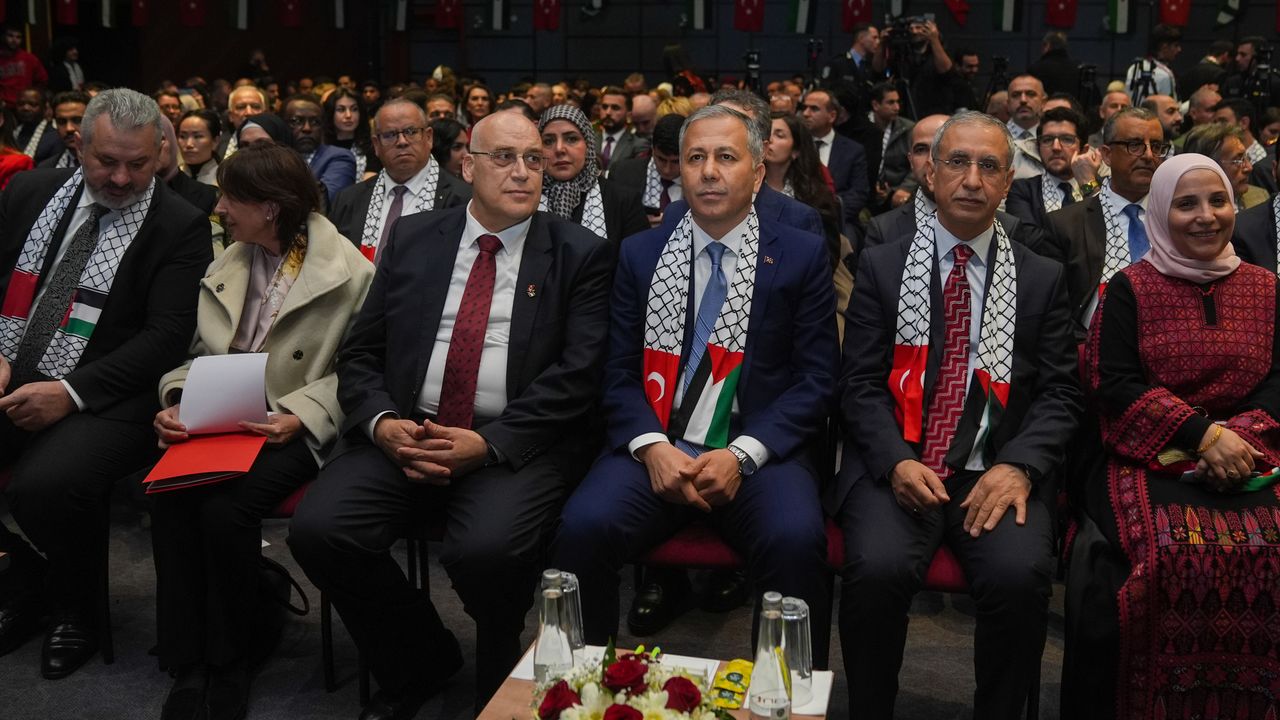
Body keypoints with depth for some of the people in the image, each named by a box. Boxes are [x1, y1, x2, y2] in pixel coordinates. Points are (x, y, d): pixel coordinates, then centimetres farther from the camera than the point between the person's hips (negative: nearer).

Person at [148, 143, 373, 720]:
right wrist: (177, 402, -5)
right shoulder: (225, 266, 14)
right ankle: (189, 667, -13)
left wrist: (300, 416, -20)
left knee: (225, 508, -30)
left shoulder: (349, 274, -6)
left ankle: (231, 661, -6)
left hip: (293, 429, -5)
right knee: (169, 500, -25)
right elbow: (196, 354, 15)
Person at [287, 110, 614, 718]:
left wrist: (488, 443, -17)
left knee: (487, 550, -32)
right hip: (403, 432, 4)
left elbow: (576, 377, -6)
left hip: (516, 445, -3)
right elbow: (360, 354, 11)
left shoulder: (581, 256, 3)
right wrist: (382, 422, -10)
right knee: (317, 530, -20)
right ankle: (423, 659, 9)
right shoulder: (411, 239, 13)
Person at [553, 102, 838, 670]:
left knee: (796, 540, -31)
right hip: (655, 447, 2)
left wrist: (742, 454, -13)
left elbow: (815, 380, 2)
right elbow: (618, 373, 9)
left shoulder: (803, 256, 7)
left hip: (757, 452, -1)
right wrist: (653, 447, -11)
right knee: (584, 527, -27)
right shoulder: (639, 254, 13)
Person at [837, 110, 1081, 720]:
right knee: (877, 568, -29)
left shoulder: (1041, 279, 13)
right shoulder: (881, 266, 10)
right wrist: (896, 462, -14)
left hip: (997, 472, 1)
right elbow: (859, 383, 3)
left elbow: (1059, 393, 7)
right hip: (896, 467, 0)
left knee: (1021, 575, -28)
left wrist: (1018, 467, -12)